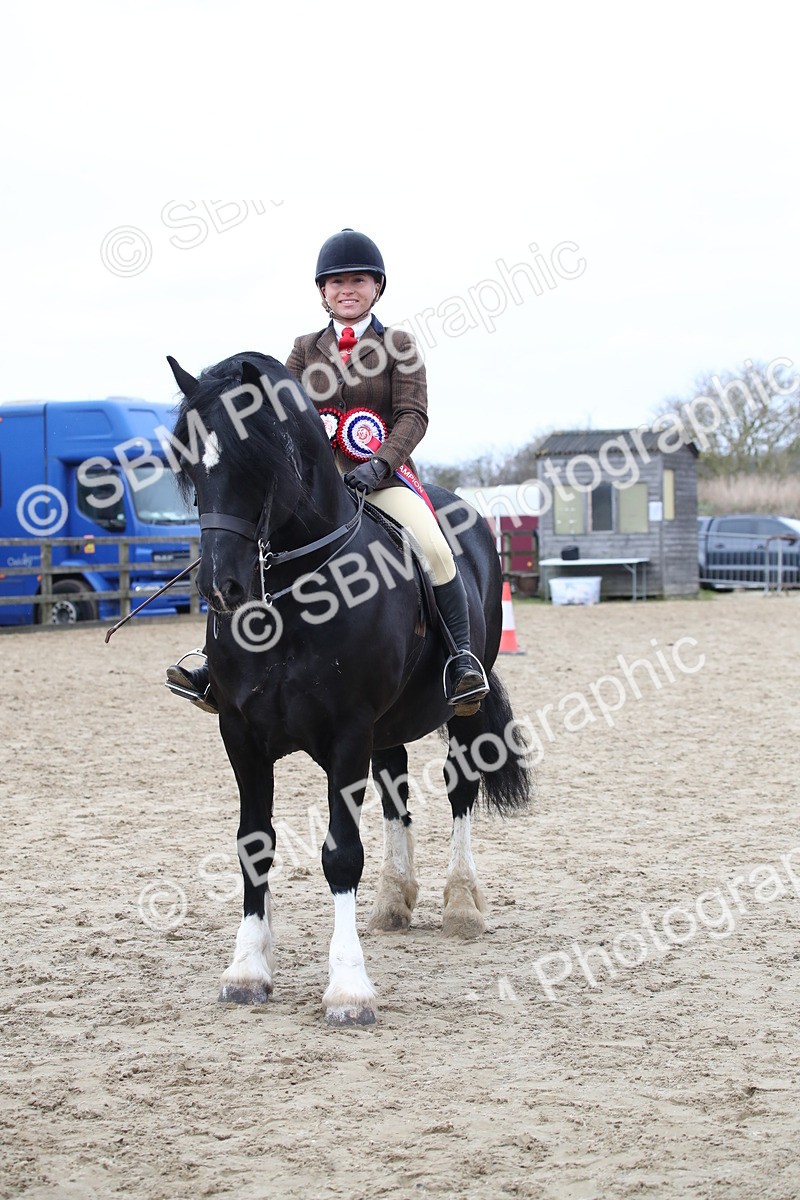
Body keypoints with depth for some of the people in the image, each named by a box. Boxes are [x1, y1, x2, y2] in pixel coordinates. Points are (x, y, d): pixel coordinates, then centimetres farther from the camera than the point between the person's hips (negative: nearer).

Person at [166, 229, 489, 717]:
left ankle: (463, 656, -17)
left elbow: (413, 415, -5)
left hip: (385, 475, -3)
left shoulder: (398, 345, 4)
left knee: (434, 548, -29)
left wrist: (379, 465, -21)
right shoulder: (306, 349, 13)